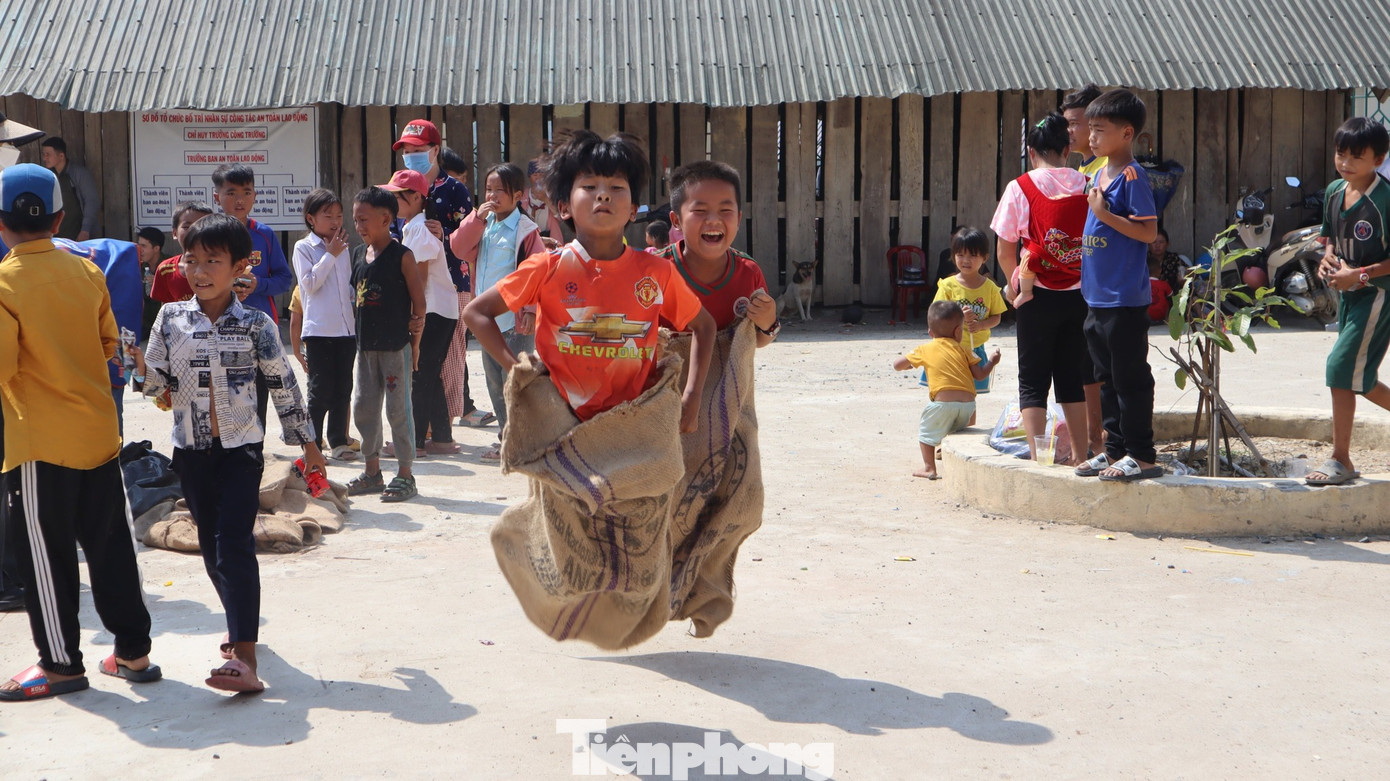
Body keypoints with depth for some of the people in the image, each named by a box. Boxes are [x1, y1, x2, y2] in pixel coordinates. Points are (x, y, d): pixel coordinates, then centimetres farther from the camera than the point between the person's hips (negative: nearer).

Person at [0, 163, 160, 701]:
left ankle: (61, 664, 15)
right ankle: (133, 651, 20)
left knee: (45, 556, 7)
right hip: (98, 433, 5)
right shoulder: (86, 272, 2)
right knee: (110, 546, 13)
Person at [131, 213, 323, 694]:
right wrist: (139, 365, -17)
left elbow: (283, 384, 2)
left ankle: (244, 656, -18)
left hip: (241, 446, -4)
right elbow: (158, 383, 4)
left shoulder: (256, 324, -5)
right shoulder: (171, 318, 1)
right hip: (191, 448, 4)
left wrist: (307, 442, 6)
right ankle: (242, 624, 33)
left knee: (234, 543, -13)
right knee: (211, 545, 12)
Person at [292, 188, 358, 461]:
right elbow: (309, 284, -13)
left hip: (346, 328, 6)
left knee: (343, 389, 8)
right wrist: (330, 255, -11)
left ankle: (338, 441, 17)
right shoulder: (304, 248, -2)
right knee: (321, 390, -4)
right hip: (319, 330, -5)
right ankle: (312, 445, 4)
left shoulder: (342, 248, 15)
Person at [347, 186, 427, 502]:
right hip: (366, 345, 7)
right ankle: (372, 472, 24)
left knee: (398, 409, -2)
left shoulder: (401, 256, -10)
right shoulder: (358, 254, 10)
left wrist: (414, 342, -8)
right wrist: (362, 334, 11)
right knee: (362, 408, 11)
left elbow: (419, 301, -9)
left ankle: (405, 475, 7)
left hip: (395, 345, -7)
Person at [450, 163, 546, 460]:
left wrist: (531, 311, -16)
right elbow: (459, 248, 0)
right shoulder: (483, 224, 11)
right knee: (494, 381, 14)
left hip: (516, 322, -7)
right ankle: (505, 436, 25)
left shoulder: (526, 230, -10)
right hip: (487, 319, 8)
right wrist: (477, 218, -10)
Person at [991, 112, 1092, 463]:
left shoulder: (1021, 188, -7)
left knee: (1033, 381, 5)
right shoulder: (1087, 186, 0)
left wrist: (1016, 287, 11)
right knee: (1072, 378, 14)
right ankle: (1079, 457, 17)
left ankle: (1037, 457, -2)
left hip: (1038, 298, -3)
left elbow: (1004, 250, -3)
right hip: (1080, 297, 3)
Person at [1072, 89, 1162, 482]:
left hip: (1126, 300, -9)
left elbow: (1148, 231, -19)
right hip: (1097, 297, 9)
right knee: (1107, 378, 14)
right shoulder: (1099, 173, 14)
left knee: (1130, 378, -3)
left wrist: (1105, 213, -23)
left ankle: (1141, 455, 4)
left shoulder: (1132, 177, -13)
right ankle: (1114, 448, 23)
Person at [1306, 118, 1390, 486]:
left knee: (1342, 367, -12)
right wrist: (1327, 258, -1)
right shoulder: (1334, 192, 4)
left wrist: (1359, 274, -23)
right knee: (1358, 376, 13)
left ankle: (1341, 460, -2)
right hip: (1349, 293, 8)